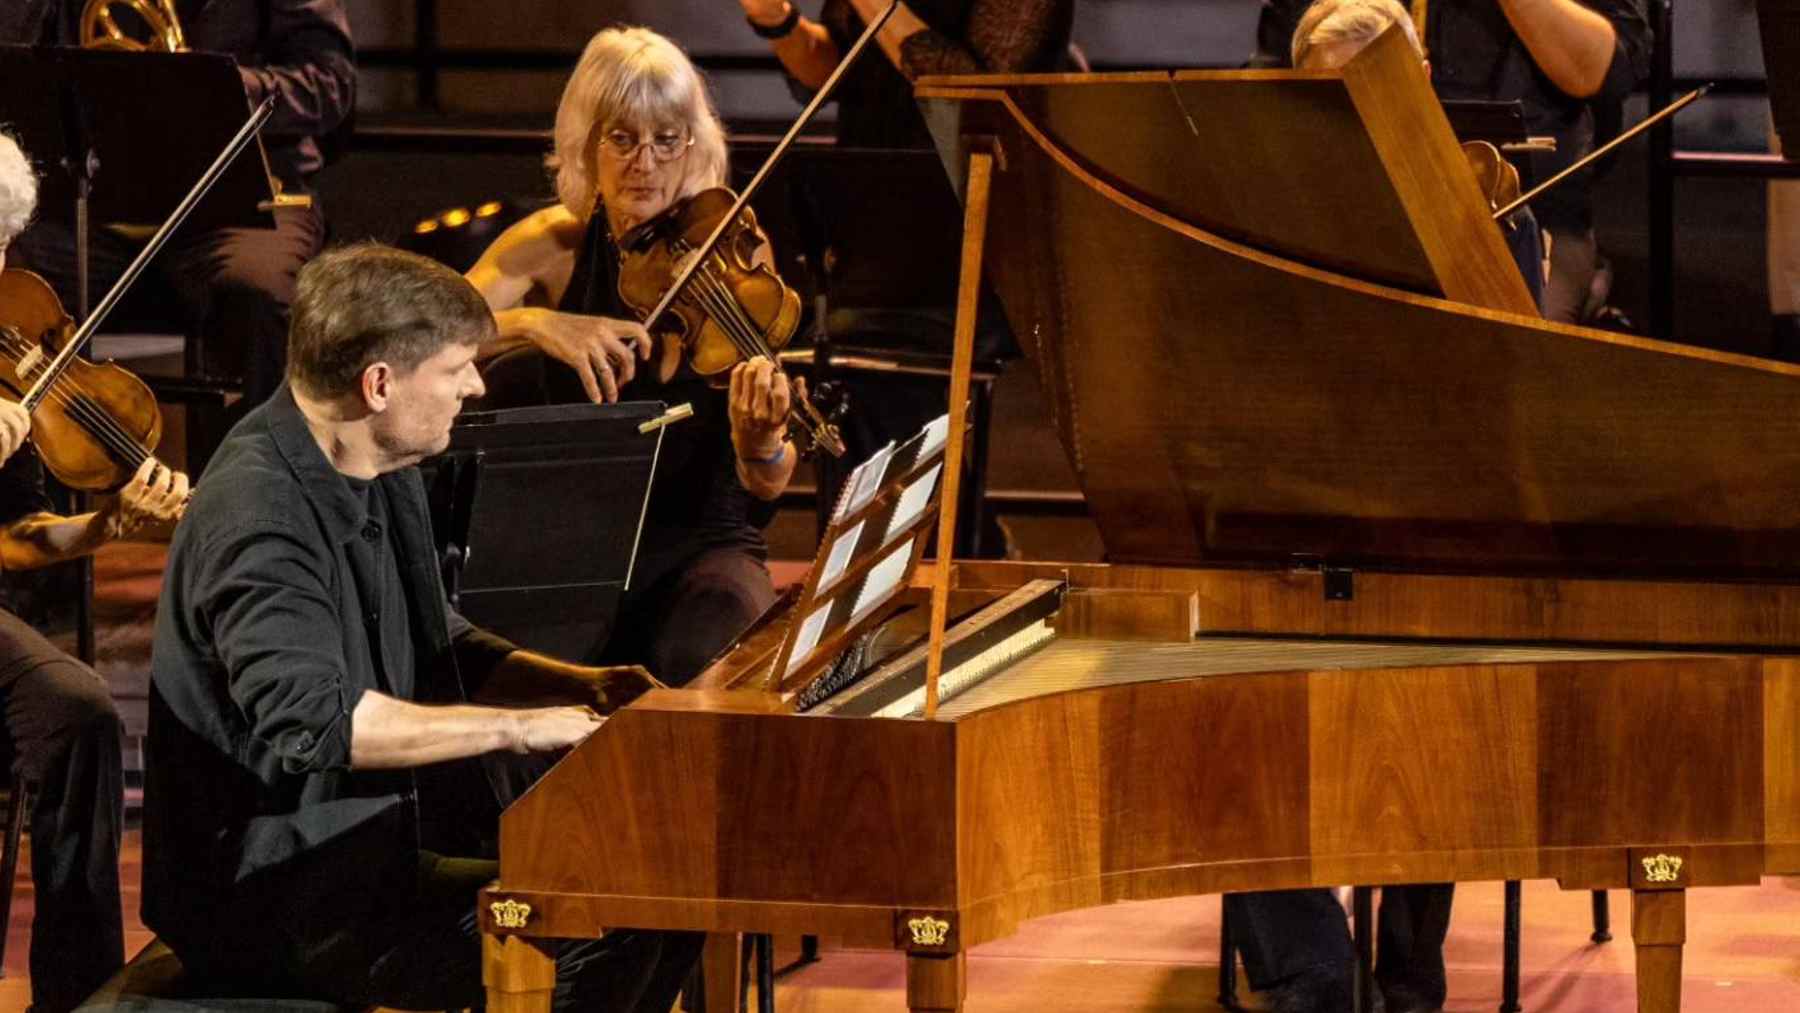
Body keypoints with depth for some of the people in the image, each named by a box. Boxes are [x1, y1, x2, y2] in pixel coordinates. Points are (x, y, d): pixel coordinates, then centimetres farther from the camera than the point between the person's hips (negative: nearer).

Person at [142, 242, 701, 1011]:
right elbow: (309, 716, -34)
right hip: (277, 891, -11)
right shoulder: (259, 511, -22)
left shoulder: (385, 479, 12)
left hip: (382, 829, 11)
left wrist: (579, 685, 6)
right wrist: (515, 727, -29)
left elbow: (437, 653, 24)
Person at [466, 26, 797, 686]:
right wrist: (534, 322, -34)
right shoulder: (554, 248, -2)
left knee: (700, 663, -32)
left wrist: (763, 446, -34)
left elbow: (766, 488, -10)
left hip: (698, 543, -1)